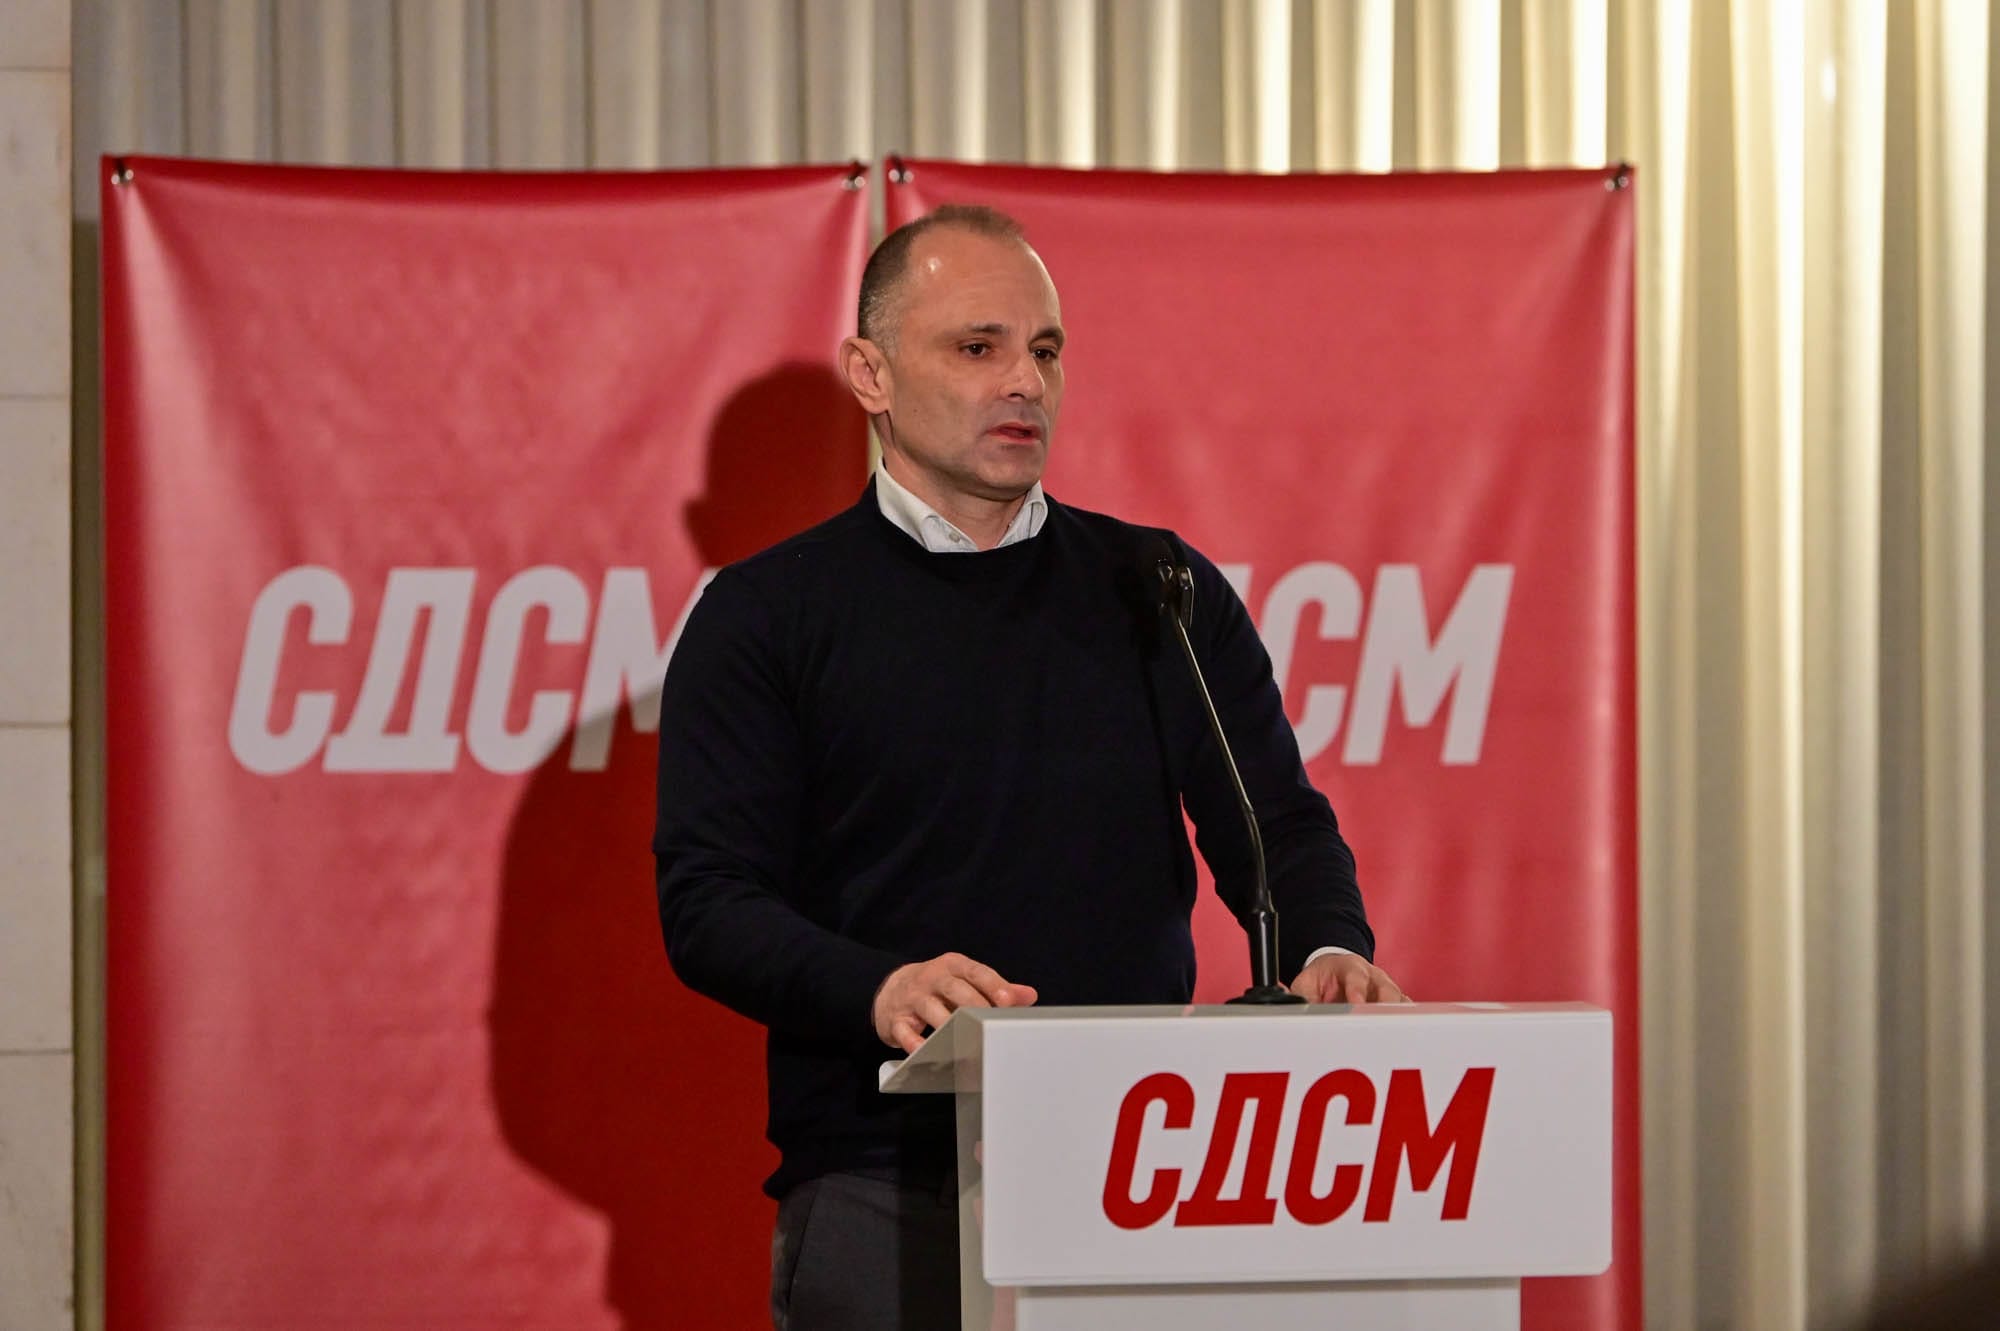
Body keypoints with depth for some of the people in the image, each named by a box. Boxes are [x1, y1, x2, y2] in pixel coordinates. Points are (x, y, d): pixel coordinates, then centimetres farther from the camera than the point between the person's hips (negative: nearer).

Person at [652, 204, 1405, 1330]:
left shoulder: (1159, 593, 14)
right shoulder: (769, 616, 5)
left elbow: (1277, 825, 12)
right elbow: (708, 898, -4)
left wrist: (1329, 952, -11)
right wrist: (879, 989, -22)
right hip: (881, 1187, -2)